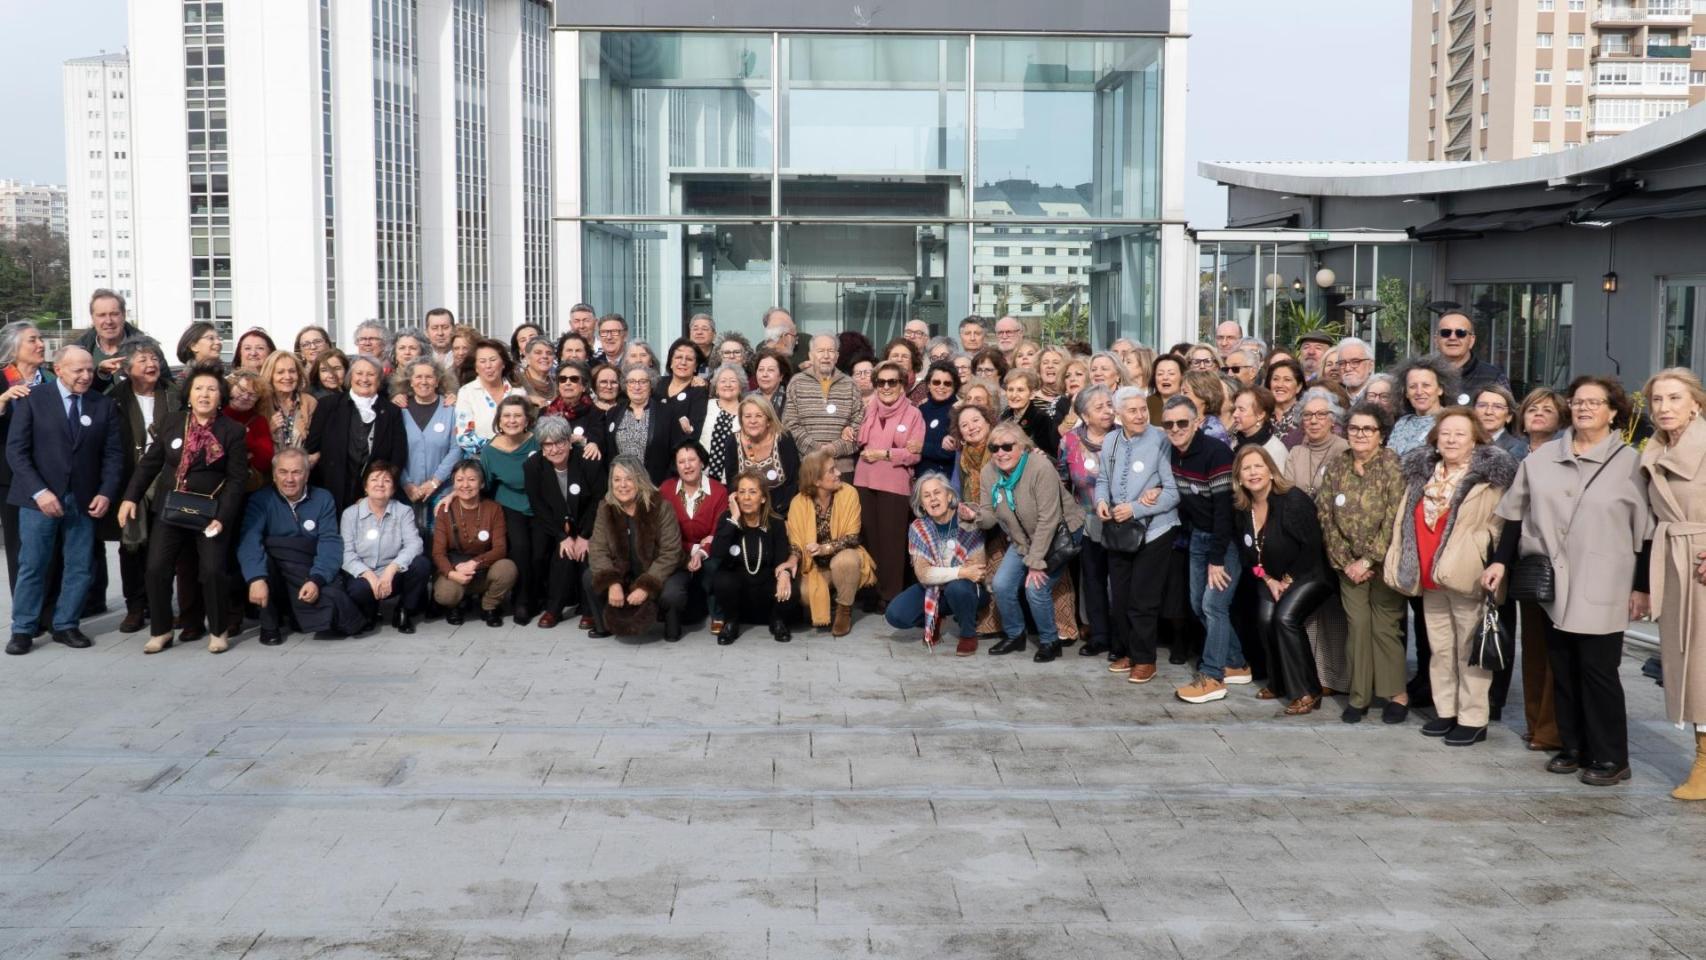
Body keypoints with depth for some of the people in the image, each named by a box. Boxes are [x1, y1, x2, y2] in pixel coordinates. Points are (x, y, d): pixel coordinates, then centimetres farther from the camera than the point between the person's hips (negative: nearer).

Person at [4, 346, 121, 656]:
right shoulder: (32, 399, -2)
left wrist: (106, 493, -7)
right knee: (32, 566, 3)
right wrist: (39, 491, -15)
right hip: (39, 498, -3)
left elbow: (113, 453, 6)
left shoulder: (104, 405, 5)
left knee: (81, 567, 5)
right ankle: (22, 630, 13)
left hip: (83, 501, 3)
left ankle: (66, 625, 18)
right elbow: (16, 450, -6)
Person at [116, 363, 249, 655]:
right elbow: (149, 463, 9)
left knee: (212, 571, -10)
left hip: (211, 513, -3)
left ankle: (219, 631, 9)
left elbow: (237, 478, -7)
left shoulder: (232, 432, -5)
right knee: (157, 569, -2)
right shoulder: (173, 425, 6)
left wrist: (222, 517, -16)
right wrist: (130, 497, -1)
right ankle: (160, 631, 14)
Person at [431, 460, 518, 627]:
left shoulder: (493, 509, -5)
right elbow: (438, 552, -10)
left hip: (484, 570, 1)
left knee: (507, 567, -32)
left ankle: (489, 607, -1)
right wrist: (451, 573, -31)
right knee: (445, 594, -35)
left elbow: (500, 549, -11)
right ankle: (454, 606, 6)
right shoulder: (446, 510, -6)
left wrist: (475, 563, -28)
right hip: (454, 568, -1)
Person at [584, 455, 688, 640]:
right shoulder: (606, 507, -8)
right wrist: (612, 583, -30)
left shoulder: (660, 506, -20)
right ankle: (604, 625, 7)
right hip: (624, 573, 4)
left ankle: (672, 627, 0)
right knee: (590, 579, -18)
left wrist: (646, 587, -31)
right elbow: (598, 550, -13)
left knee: (671, 594, -34)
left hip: (660, 573, -4)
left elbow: (670, 553, -21)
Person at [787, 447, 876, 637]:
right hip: (815, 567, 1)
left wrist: (825, 548, -35)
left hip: (843, 558, -1)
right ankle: (821, 608, 12)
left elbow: (852, 537, -18)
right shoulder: (798, 502, -12)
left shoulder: (848, 493, -16)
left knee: (845, 560, -36)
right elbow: (796, 543, -10)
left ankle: (844, 610, -9)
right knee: (803, 592, -28)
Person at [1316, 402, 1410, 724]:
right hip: (1349, 564, 3)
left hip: (1384, 561, -3)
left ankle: (1397, 694, 11)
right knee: (1357, 625, 0)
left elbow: (1394, 520, -13)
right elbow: (1326, 517, 2)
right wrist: (1345, 562, -4)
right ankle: (1359, 696, 7)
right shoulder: (1336, 465, 4)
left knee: (1384, 626, -2)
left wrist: (1368, 560, -13)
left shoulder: (1392, 465, -8)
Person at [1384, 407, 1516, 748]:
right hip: (1430, 577, 6)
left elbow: (1497, 527, -7)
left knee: (1469, 649, -1)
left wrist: (1490, 567, -15)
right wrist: (1400, 563, 11)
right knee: (1439, 648, 14)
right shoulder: (1421, 473, 12)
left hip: (1466, 577, -6)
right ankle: (1445, 711, 24)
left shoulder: (1490, 477, -5)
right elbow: (1405, 522, 17)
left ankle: (1473, 719, 6)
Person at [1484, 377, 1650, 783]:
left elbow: (1645, 531, -2)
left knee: (1598, 669, -4)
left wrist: (1642, 587, -5)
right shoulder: (1542, 458, 8)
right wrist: (1501, 561, 5)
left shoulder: (1630, 462, -2)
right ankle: (1573, 747, 20)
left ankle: (1610, 757, 6)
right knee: (1562, 668, 9)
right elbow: (1517, 515, 12)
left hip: (1602, 587, -4)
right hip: (1553, 583, 4)